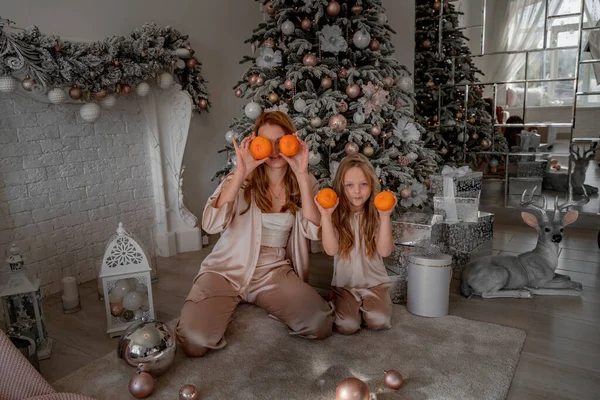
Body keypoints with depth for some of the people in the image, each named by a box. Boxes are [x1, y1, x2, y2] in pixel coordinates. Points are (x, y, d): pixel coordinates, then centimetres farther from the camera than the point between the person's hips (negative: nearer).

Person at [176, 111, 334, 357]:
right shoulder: (241, 180, -3)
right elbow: (211, 225, -19)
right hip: (227, 269, -1)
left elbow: (314, 231, -15)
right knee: (195, 341, -22)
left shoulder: (304, 183, 3)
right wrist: (241, 172, -25)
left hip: (275, 271, 2)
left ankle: (271, 304, 7)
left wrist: (302, 174, -21)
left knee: (320, 325, -21)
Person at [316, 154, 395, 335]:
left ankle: (366, 304, 13)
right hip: (344, 284, -1)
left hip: (375, 282, 1)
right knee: (347, 326, -19)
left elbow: (385, 251, -14)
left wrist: (385, 216, -24)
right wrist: (326, 215, -25)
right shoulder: (336, 215, -6)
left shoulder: (376, 215, -4)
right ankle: (344, 304, 14)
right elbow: (331, 249, -18)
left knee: (378, 322, -19)